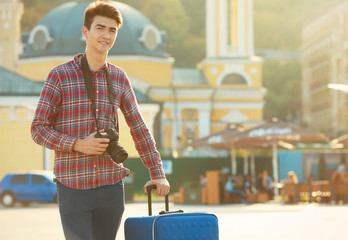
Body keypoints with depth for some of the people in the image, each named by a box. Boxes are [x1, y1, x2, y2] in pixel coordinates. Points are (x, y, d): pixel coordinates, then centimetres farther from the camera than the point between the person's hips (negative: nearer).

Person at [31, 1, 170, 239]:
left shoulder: (119, 78, 9)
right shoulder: (60, 76, -3)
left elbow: (139, 128, 14)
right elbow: (38, 129, -3)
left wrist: (158, 173, 8)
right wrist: (78, 145, -17)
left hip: (111, 186, 4)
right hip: (73, 187, -4)